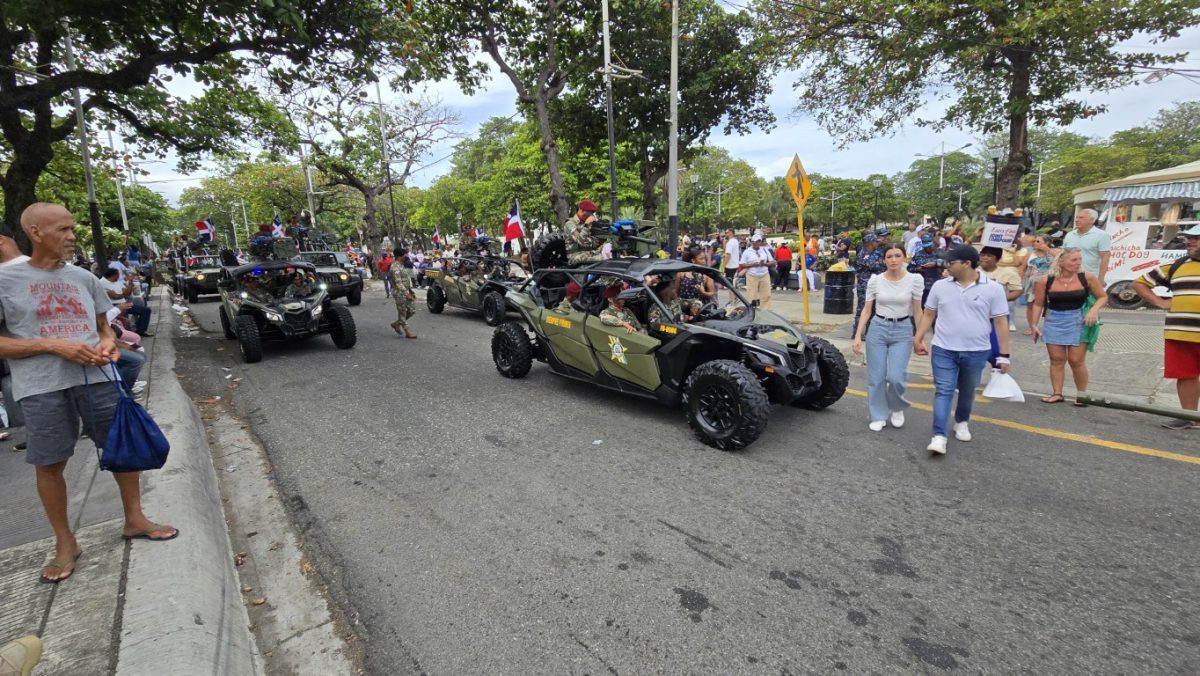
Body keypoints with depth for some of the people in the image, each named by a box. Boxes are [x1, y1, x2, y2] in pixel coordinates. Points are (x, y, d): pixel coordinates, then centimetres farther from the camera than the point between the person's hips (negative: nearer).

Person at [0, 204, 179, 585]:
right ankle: (65, 543, 22)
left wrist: (109, 343, -3)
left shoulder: (84, 278, 11)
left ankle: (134, 519, 25)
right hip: (41, 388, -3)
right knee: (49, 464, 6)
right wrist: (53, 345, -16)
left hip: (97, 377, 4)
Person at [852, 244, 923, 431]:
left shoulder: (915, 279, -6)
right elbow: (867, 310, 2)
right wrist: (858, 335, -4)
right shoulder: (875, 280, -3)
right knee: (876, 377, 3)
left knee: (895, 377, -10)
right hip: (878, 328, 1)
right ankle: (878, 416, 21)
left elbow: (917, 311, 0)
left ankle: (897, 408, 22)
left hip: (903, 331, -1)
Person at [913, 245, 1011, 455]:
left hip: (976, 352, 0)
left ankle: (961, 422, 40)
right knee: (943, 392, -5)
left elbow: (1001, 322, -3)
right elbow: (928, 315, 8)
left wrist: (1004, 355, -3)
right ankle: (939, 436, -8)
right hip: (943, 350, 0)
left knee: (967, 392, 16)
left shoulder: (992, 289, -5)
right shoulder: (940, 286, 1)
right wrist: (918, 339, 2)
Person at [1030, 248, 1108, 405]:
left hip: (1078, 321, -1)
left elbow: (1103, 297, 5)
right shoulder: (1046, 281, -7)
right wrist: (1034, 324, 4)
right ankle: (1057, 393, 14)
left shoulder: (1087, 278, -6)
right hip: (1054, 322, 1)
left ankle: (1082, 394, 16)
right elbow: (1038, 304, 5)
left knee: (1076, 360, 1)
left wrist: (1094, 310, -13)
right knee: (1057, 359, 6)